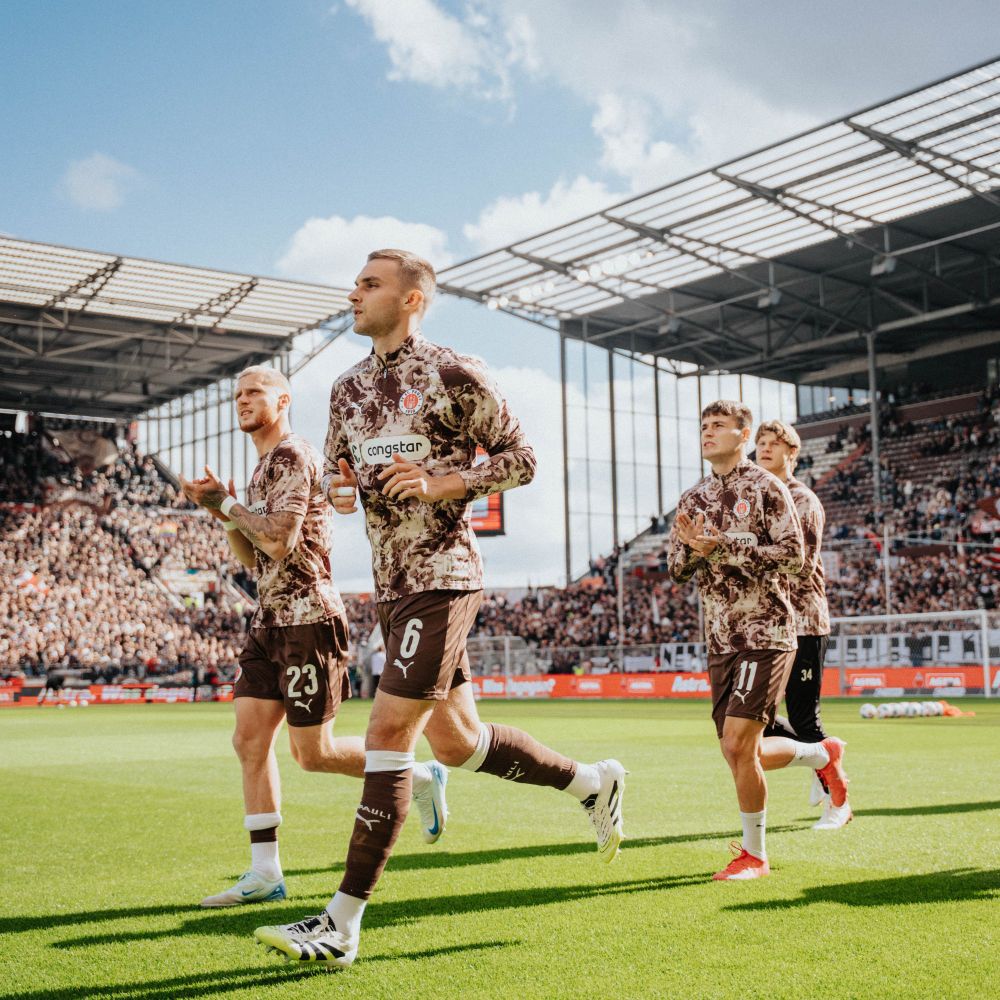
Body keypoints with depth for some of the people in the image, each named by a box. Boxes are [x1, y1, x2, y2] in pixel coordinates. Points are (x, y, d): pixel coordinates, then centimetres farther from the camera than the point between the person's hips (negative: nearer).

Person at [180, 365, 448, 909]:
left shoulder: (293, 457, -11)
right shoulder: (264, 467, 19)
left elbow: (278, 541, -22)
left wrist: (226, 502, -8)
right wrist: (221, 512, 6)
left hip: (307, 618, -9)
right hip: (271, 620, 9)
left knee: (313, 752, -3)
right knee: (250, 740, 2)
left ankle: (421, 778, 16)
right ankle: (264, 872, 7)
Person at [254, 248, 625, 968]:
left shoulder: (453, 375, -7)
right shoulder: (349, 388, 14)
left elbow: (522, 459, -4)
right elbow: (336, 472, 25)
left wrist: (440, 484, -17)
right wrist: (337, 490, 1)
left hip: (442, 579, -8)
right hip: (392, 585, 8)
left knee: (388, 735, -10)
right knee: (457, 741, 14)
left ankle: (342, 925, -3)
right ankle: (593, 781, 36)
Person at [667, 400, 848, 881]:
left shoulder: (765, 488, -5)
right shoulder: (693, 498, 14)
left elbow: (792, 553, -14)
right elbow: (676, 567, 13)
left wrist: (722, 547, -19)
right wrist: (692, 547, -10)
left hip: (765, 634, -7)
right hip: (720, 640, 7)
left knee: (738, 746, -12)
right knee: (741, 754, 10)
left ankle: (754, 855, 6)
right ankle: (823, 754, 37)